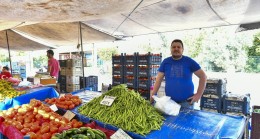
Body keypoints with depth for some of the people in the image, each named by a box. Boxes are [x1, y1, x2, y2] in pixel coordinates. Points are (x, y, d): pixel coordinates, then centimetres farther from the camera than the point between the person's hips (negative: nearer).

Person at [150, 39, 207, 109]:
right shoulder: (165, 62, 3)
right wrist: (152, 95, -7)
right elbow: (158, 80, 2)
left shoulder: (189, 61, -1)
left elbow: (203, 76, 0)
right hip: (169, 101, 2)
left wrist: (199, 94, -7)